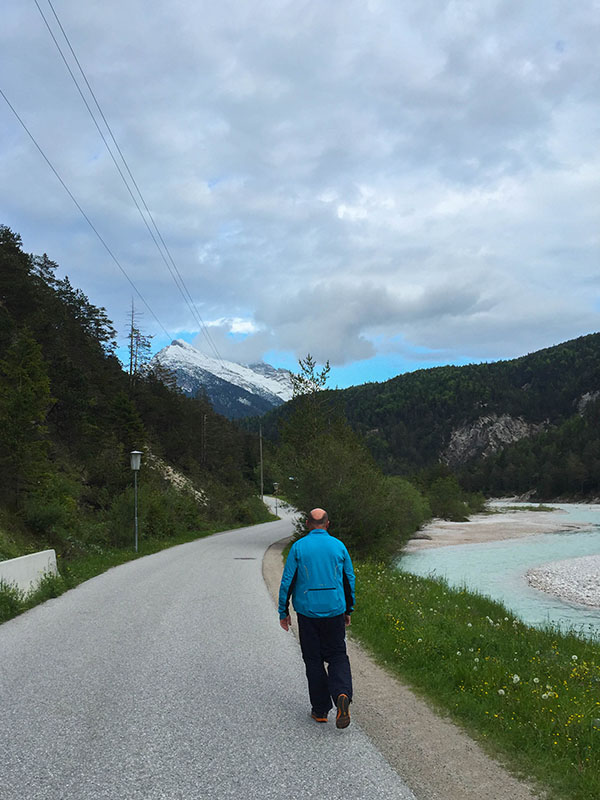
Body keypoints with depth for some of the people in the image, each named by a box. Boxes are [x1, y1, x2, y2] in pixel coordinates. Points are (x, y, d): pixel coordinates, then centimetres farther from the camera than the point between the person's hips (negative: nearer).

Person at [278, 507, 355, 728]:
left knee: (313, 660, 9)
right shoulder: (338, 546, 2)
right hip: (334, 611, 1)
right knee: (337, 656, 10)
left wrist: (283, 612, 5)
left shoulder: (298, 547, -4)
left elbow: (287, 581, -4)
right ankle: (342, 694, -16)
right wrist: (348, 610, 19)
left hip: (307, 612, -1)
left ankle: (320, 710, 13)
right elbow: (349, 581, 8)